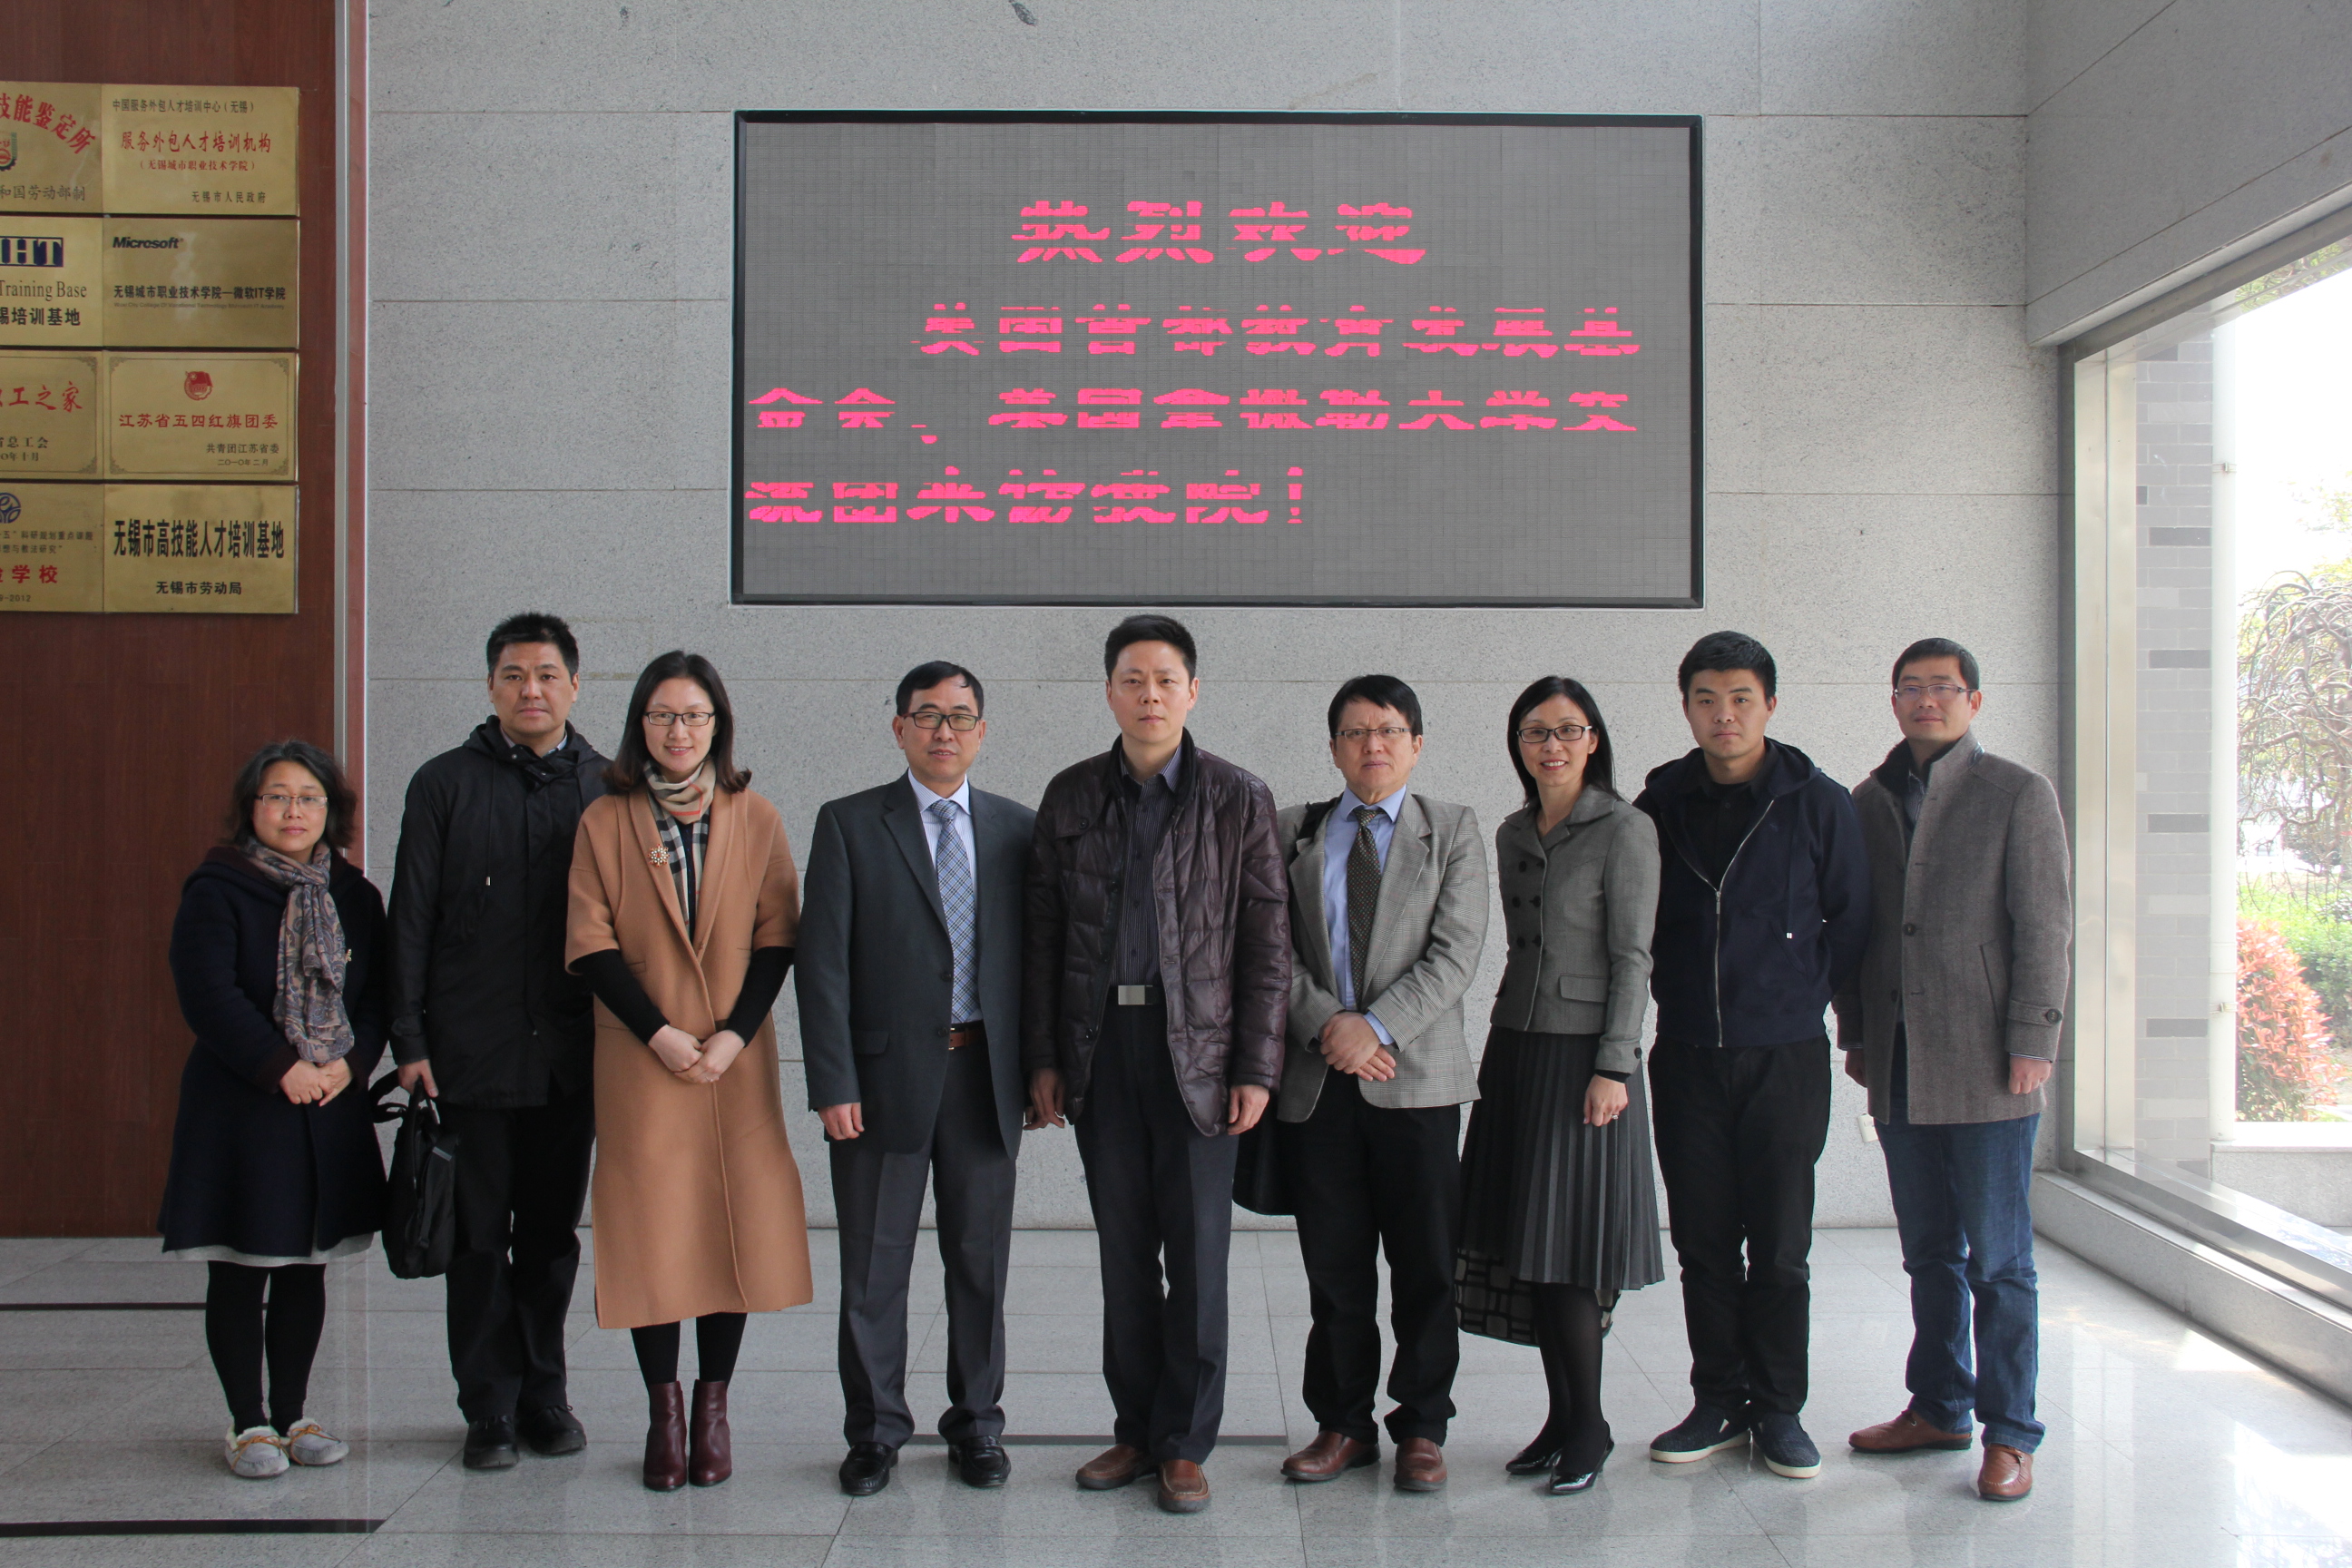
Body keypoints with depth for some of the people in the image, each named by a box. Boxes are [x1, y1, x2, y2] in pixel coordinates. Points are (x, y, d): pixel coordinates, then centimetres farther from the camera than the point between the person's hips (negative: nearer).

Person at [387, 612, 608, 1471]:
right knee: (479, 1234, 5)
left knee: (552, 1230, 10)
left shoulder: (606, 787, 5)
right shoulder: (445, 784, 3)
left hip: (570, 1053, 1)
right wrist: (409, 1040, -5)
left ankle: (543, 1392, 23)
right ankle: (491, 1408, 15)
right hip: (472, 1052, -1)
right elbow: (411, 921, 1)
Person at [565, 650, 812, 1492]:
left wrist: (733, 1036, -10)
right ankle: (664, 1408, 12)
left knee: (732, 1223, 1)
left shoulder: (755, 820, 6)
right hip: (639, 1060, -1)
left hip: (737, 1059, 1)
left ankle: (713, 1404, 14)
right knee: (650, 1229, 0)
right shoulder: (605, 822, 4)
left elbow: (776, 939, 2)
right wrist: (659, 1033, -11)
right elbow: (590, 946, -1)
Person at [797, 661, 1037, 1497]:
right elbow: (822, 961, -3)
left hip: (985, 1074, 2)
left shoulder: (1017, 829, 9)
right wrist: (833, 1082, -10)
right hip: (885, 1074, -2)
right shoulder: (850, 824, 1)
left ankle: (976, 1426, 24)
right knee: (874, 1265, 6)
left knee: (981, 1262, 10)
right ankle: (874, 1433, 21)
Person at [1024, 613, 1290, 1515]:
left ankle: (1185, 1443, 13)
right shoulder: (1070, 796, 7)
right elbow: (1044, 933, 9)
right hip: (1099, 1047, 3)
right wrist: (1041, 1059, 4)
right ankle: (1136, 1430, 22)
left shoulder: (1238, 800, 0)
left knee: (1197, 1252, 1)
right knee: (1122, 1250, 10)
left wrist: (1255, 1068, -6)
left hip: (1198, 1048, -2)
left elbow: (1268, 942, -1)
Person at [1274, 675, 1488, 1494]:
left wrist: (1377, 1026, -14)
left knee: (1425, 1267, 3)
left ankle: (1421, 1429, 16)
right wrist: (1325, 1024, -10)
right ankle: (1342, 1424, 20)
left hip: (1416, 1076, -1)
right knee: (1333, 1267, 7)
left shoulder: (1453, 830, 7)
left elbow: (1455, 951, -4)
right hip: (1317, 1079, 2)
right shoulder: (1293, 833, 12)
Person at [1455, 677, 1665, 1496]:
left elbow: (1632, 959, -9)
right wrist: (1505, 1053, 15)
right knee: (1526, 1249, 6)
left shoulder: (1625, 831, -6)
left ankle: (1588, 1427, 9)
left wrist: (1612, 1067, -15)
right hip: (1515, 1052, 6)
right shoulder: (1513, 835, 12)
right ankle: (1560, 1417, 16)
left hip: (1583, 1054, -6)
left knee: (1569, 1252, -4)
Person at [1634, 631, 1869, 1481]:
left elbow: (1851, 922, 5)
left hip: (1785, 1057, -2)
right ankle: (1718, 1402, 19)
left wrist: (1802, 994, 0)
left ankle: (1778, 1410, 15)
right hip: (1686, 1055, 2)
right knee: (1703, 1243, 8)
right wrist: (1671, 992, 5)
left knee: (1779, 1247, 2)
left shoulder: (1819, 803, -2)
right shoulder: (1661, 804, 5)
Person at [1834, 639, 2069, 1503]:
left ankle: (2010, 1433, 9)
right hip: (1899, 1067, 5)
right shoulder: (1867, 801, 13)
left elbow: (2044, 926, -5)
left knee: (1998, 1258, 0)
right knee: (1930, 1253, 13)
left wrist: (2032, 1041, -11)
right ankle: (1939, 1407, 24)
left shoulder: (2018, 794, 0)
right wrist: (1856, 1033, 12)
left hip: (1985, 1068, -4)